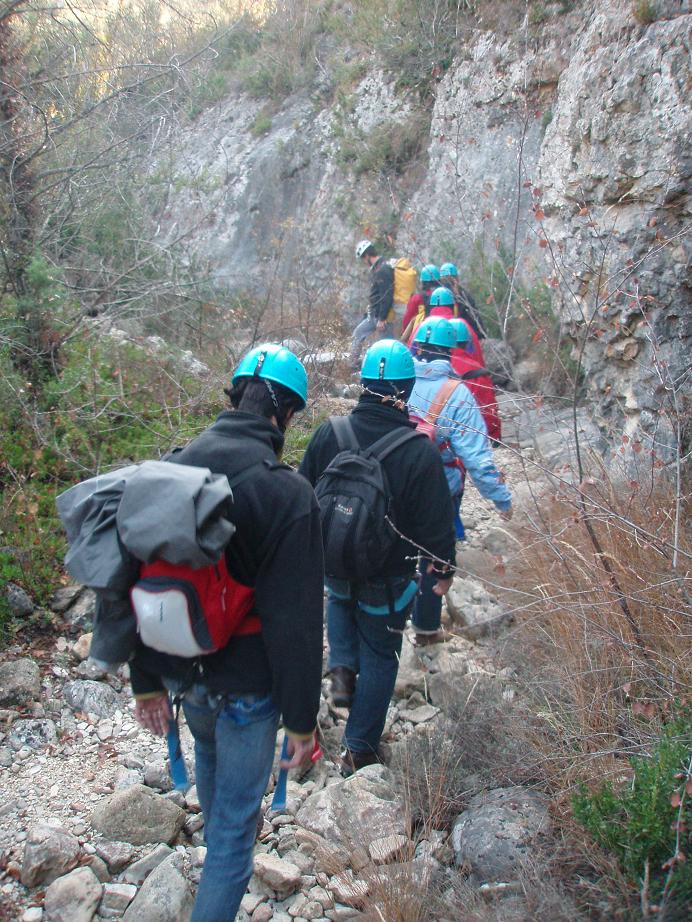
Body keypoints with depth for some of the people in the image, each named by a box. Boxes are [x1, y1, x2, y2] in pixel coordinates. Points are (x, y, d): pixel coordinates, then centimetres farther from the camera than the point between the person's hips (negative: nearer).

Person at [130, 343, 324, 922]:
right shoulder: (288, 493, -25)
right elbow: (296, 620, -23)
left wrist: (147, 681, 11)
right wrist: (302, 718, -11)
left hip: (181, 673, 7)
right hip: (245, 688, -7)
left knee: (211, 751, 35)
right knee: (236, 822, 11)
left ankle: (219, 836, 64)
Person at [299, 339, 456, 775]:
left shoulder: (329, 433, -12)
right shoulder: (421, 452, -22)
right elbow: (437, 521, -14)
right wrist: (444, 568, 4)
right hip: (388, 577, -3)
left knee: (340, 599, 38)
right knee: (380, 655, 15)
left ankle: (342, 668, 20)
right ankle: (360, 748, 25)